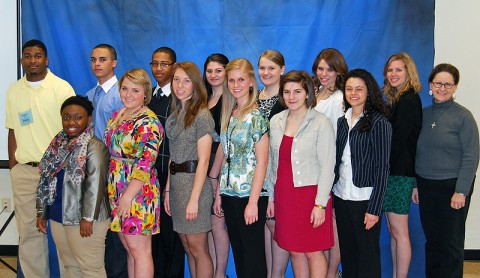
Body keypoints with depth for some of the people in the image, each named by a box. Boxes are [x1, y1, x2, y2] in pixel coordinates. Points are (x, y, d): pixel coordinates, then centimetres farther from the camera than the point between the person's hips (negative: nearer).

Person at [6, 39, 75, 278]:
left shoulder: (62, 88, -4)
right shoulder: (13, 91, 9)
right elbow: (12, 131, 12)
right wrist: (12, 167, 7)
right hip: (24, 171, 4)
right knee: (29, 231, 9)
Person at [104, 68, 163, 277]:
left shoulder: (148, 123, -14)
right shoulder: (117, 115, 12)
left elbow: (145, 164, -19)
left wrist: (127, 196, -19)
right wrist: (117, 195, 14)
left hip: (138, 192, -8)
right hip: (116, 190, 8)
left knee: (139, 250, 0)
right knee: (130, 248, 16)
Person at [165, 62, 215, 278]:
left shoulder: (201, 115, -11)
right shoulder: (175, 114, 13)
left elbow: (203, 160, -14)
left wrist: (194, 198, -17)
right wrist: (168, 189, 11)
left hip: (195, 183, -8)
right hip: (176, 183, 8)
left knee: (198, 249, 0)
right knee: (188, 248, 14)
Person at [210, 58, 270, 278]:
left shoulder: (256, 116, -10)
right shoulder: (229, 115, 10)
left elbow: (262, 161, -13)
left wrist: (253, 201, -16)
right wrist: (219, 192, 10)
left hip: (250, 194, -7)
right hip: (230, 194, 7)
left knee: (253, 254, 2)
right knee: (238, 251, 14)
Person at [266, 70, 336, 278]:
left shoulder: (321, 123, -8)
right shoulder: (276, 122, 7)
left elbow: (327, 167, -9)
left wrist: (320, 204, -14)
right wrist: (270, 197, 11)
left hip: (310, 194, -4)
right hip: (283, 195, 5)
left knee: (313, 252, 2)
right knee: (295, 251, 13)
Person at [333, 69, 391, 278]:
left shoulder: (379, 123, -7)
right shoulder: (342, 121, 10)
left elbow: (382, 168, -10)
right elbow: (337, 162, 12)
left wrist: (374, 208, -14)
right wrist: (332, 199, 8)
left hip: (365, 199, -5)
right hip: (341, 196, 5)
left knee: (367, 255, 4)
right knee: (347, 252, 12)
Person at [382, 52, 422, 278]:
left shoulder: (408, 101, -14)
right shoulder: (397, 99, 15)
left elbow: (397, 141, -18)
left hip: (399, 173, -9)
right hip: (393, 171, 9)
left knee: (399, 232, -1)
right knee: (393, 230, 14)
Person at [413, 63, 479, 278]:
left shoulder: (463, 116, -8)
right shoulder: (423, 114, 7)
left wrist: (461, 191, -14)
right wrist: (415, 184, 11)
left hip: (452, 187, -5)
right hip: (426, 186, 5)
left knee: (450, 244, 3)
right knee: (432, 240, 14)